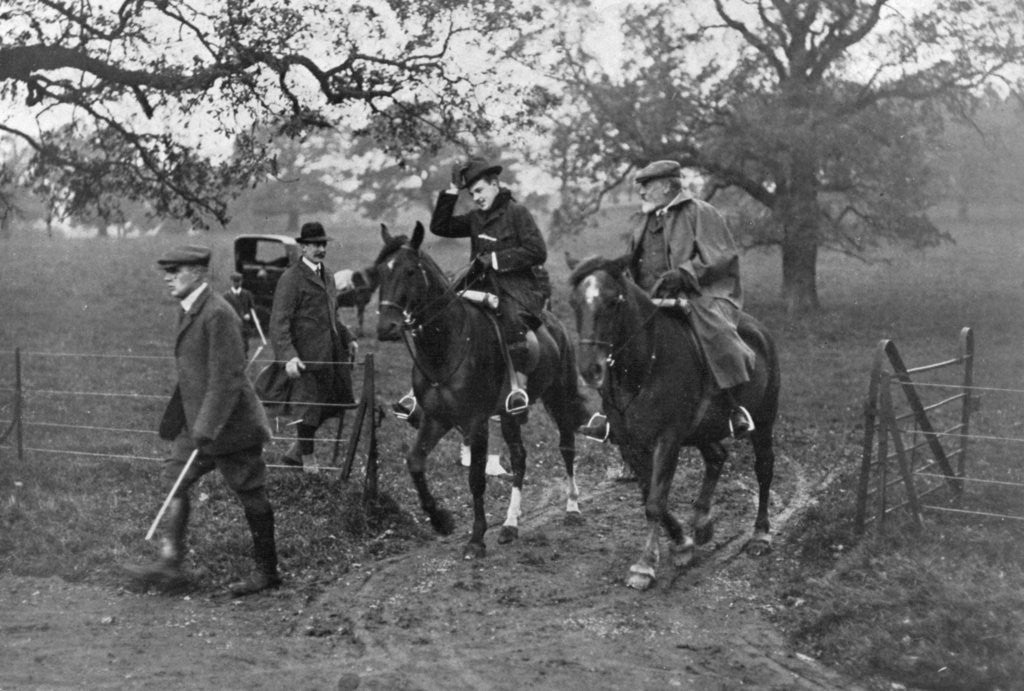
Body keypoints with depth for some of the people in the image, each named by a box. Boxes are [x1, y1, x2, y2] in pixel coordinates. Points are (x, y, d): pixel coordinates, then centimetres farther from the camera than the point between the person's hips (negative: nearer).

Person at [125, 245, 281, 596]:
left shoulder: (218, 313, -19)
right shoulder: (188, 312, 11)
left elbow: (227, 377, -23)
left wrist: (206, 427, -24)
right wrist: (176, 419, 21)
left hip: (228, 423, -9)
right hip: (197, 422, 10)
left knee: (251, 495, 2)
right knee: (175, 481, 3)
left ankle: (267, 571, 13)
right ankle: (170, 563, 5)